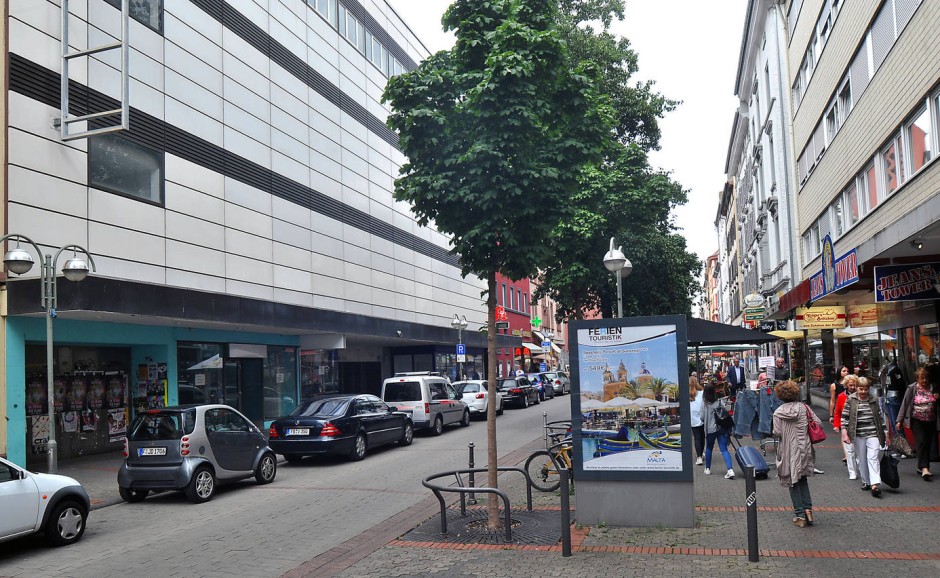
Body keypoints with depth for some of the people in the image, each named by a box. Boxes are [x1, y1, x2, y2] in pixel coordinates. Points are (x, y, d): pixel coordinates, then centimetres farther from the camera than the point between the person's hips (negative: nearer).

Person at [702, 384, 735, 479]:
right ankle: (730, 470, -16)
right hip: (722, 428, 1)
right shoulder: (719, 402, -4)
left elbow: (702, 417, -6)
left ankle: (707, 469, 30)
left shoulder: (704, 403, -8)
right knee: (724, 449, 0)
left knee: (708, 448, 19)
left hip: (710, 429, -1)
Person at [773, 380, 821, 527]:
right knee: (803, 479, 19)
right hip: (804, 448, 2)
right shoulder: (803, 407, -3)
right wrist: (805, 428, 12)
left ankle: (799, 515, 9)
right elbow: (818, 423, -5)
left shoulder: (778, 413, -9)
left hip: (788, 451, -2)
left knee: (793, 482, 7)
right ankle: (808, 508, 7)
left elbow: (777, 433, -13)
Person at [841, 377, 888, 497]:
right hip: (858, 435, 0)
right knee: (862, 459, 9)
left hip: (873, 434, 0)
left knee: (873, 458, -12)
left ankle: (875, 484, -18)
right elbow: (845, 416, 0)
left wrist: (884, 432, 13)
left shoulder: (874, 400, 6)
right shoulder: (850, 400, 0)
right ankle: (866, 482, 23)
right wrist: (844, 433, -7)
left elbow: (879, 417, 14)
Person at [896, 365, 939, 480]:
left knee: (927, 444, 7)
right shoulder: (912, 388, -4)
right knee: (921, 441, -16)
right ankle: (924, 468, -20)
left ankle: (920, 467, 19)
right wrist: (899, 420, -5)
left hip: (930, 421, 4)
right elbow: (905, 404, -2)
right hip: (917, 420, -4)